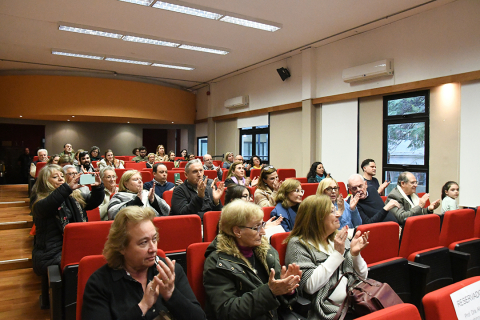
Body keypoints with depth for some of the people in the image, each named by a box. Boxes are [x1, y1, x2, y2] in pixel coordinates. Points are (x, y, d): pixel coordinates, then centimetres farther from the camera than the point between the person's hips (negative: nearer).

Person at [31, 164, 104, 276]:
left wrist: (98, 187, -9)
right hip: (52, 252, -4)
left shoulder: (74, 196, 19)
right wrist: (68, 188, -34)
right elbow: (44, 207, -20)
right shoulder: (39, 200, 3)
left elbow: (94, 202, 14)